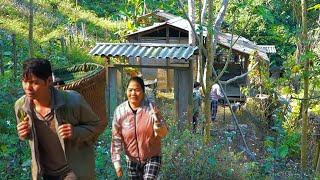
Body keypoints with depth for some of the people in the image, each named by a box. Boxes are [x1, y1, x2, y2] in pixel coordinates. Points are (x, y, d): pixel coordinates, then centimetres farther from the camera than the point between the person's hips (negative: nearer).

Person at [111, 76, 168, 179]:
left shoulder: (151, 107, -13)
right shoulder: (120, 111, -10)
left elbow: (162, 134, -13)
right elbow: (116, 139, -3)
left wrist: (157, 119, -31)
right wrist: (117, 162, -4)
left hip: (152, 158, -2)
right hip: (132, 160, 2)